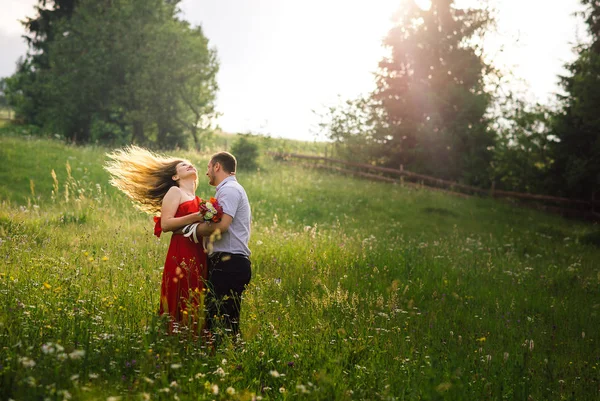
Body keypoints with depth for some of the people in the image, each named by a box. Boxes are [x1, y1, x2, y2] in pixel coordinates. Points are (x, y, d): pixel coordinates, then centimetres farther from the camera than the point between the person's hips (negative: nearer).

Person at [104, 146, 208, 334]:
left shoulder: (198, 200, 24)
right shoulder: (174, 192, 4)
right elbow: (165, 224, -9)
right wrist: (196, 217, -14)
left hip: (199, 257, 7)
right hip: (180, 255, -7)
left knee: (196, 309, 2)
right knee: (180, 307, -10)